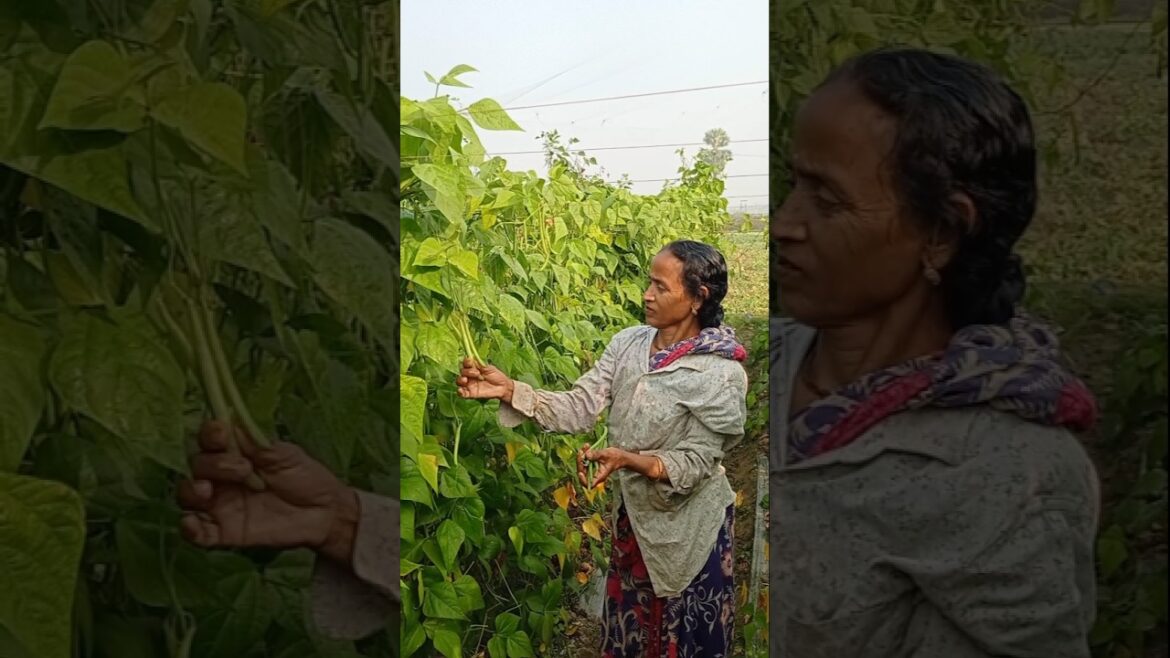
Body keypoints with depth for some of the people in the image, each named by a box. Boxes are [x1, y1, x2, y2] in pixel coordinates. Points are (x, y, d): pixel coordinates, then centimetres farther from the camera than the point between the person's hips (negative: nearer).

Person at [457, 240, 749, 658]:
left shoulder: (721, 372, -23)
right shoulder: (628, 344, -6)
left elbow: (696, 463, -21)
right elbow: (579, 409, -10)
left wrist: (628, 460, -37)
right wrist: (509, 390, -23)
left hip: (688, 525, -5)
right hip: (633, 513, 5)